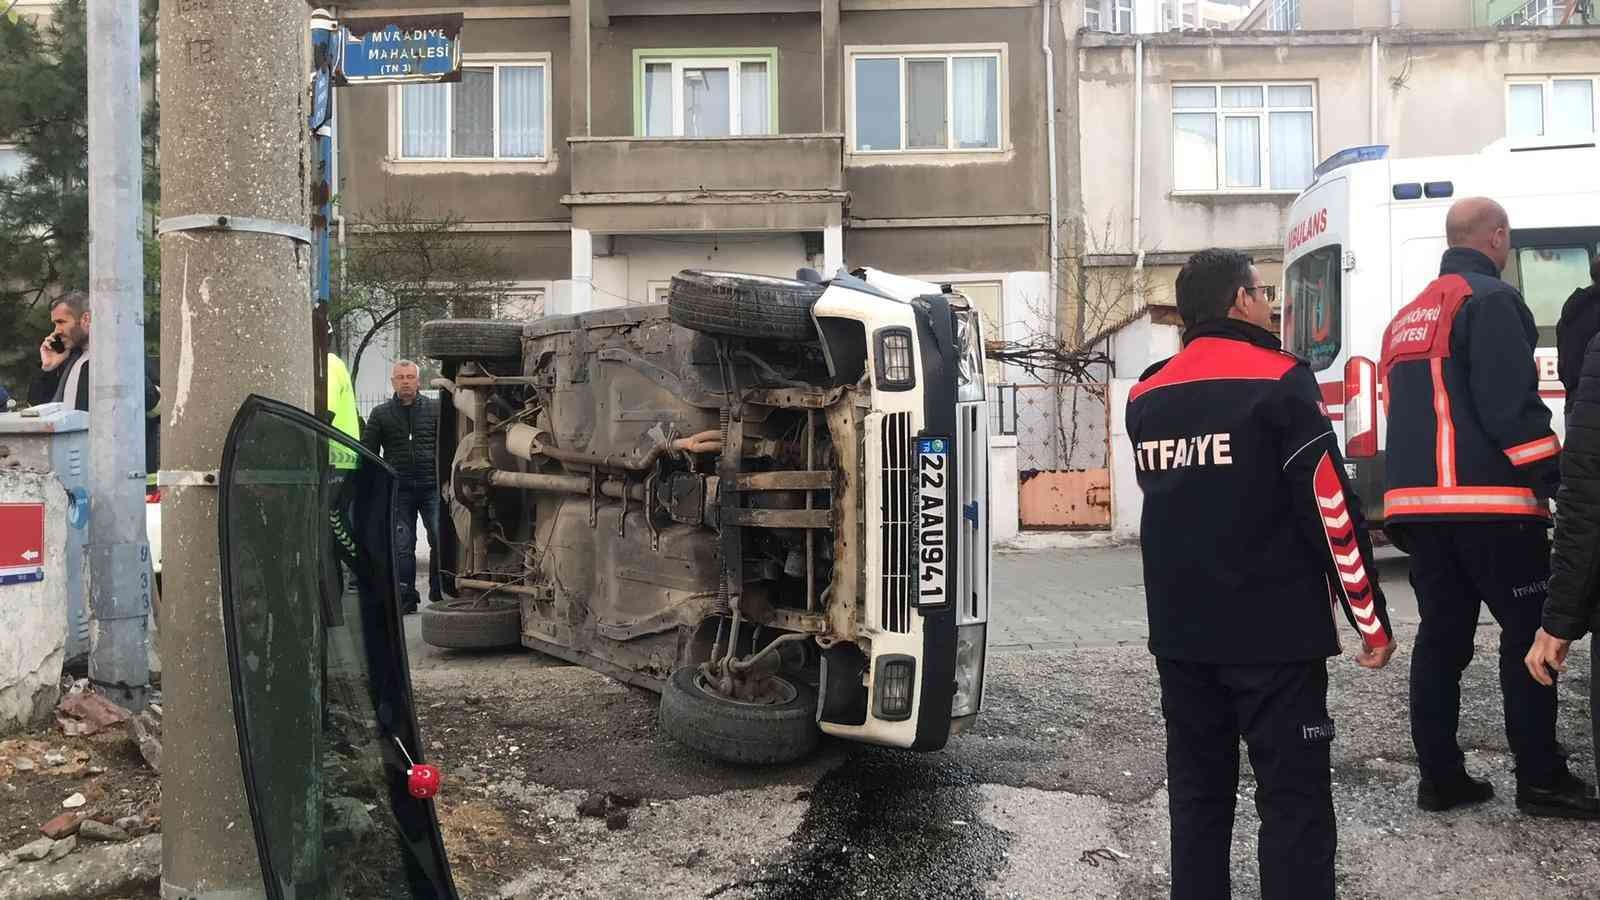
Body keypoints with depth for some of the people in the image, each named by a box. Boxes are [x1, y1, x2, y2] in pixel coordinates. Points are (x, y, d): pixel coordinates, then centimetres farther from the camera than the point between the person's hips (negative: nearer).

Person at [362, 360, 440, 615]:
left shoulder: (435, 409, 6)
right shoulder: (381, 414, 9)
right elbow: (367, 452, 10)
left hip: (432, 486, -1)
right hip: (398, 489, 1)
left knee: (441, 541, -4)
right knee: (402, 546, 4)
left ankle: (440, 594, 9)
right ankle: (406, 598, 12)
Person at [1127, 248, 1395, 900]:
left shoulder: (1145, 397, 9)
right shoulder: (1280, 382, -10)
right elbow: (1331, 510, -11)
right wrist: (1373, 622, -5)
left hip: (1179, 630, 6)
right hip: (1275, 630, -6)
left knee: (1196, 791, 15)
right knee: (1293, 799, 2)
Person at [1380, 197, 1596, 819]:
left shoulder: (1406, 318, 20)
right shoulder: (1491, 301, -6)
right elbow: (1512, 405, -16)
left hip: (1418, 503, 8)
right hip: (1487, 502, -8)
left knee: (1441, 634, 9)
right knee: (1528, 631, 2)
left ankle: (1440, 777, 10)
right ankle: (1540, 781, 5)